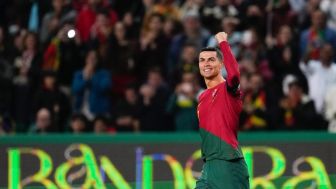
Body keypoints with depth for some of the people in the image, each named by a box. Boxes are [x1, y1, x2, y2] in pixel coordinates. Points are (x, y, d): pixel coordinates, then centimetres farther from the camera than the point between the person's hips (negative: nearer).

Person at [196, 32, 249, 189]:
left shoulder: (228, 89, -6)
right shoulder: (202, 97, 18)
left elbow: (234, 74, -30)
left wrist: (223, 43, -22)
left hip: (228, 163, -8)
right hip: (208, 165, 8)